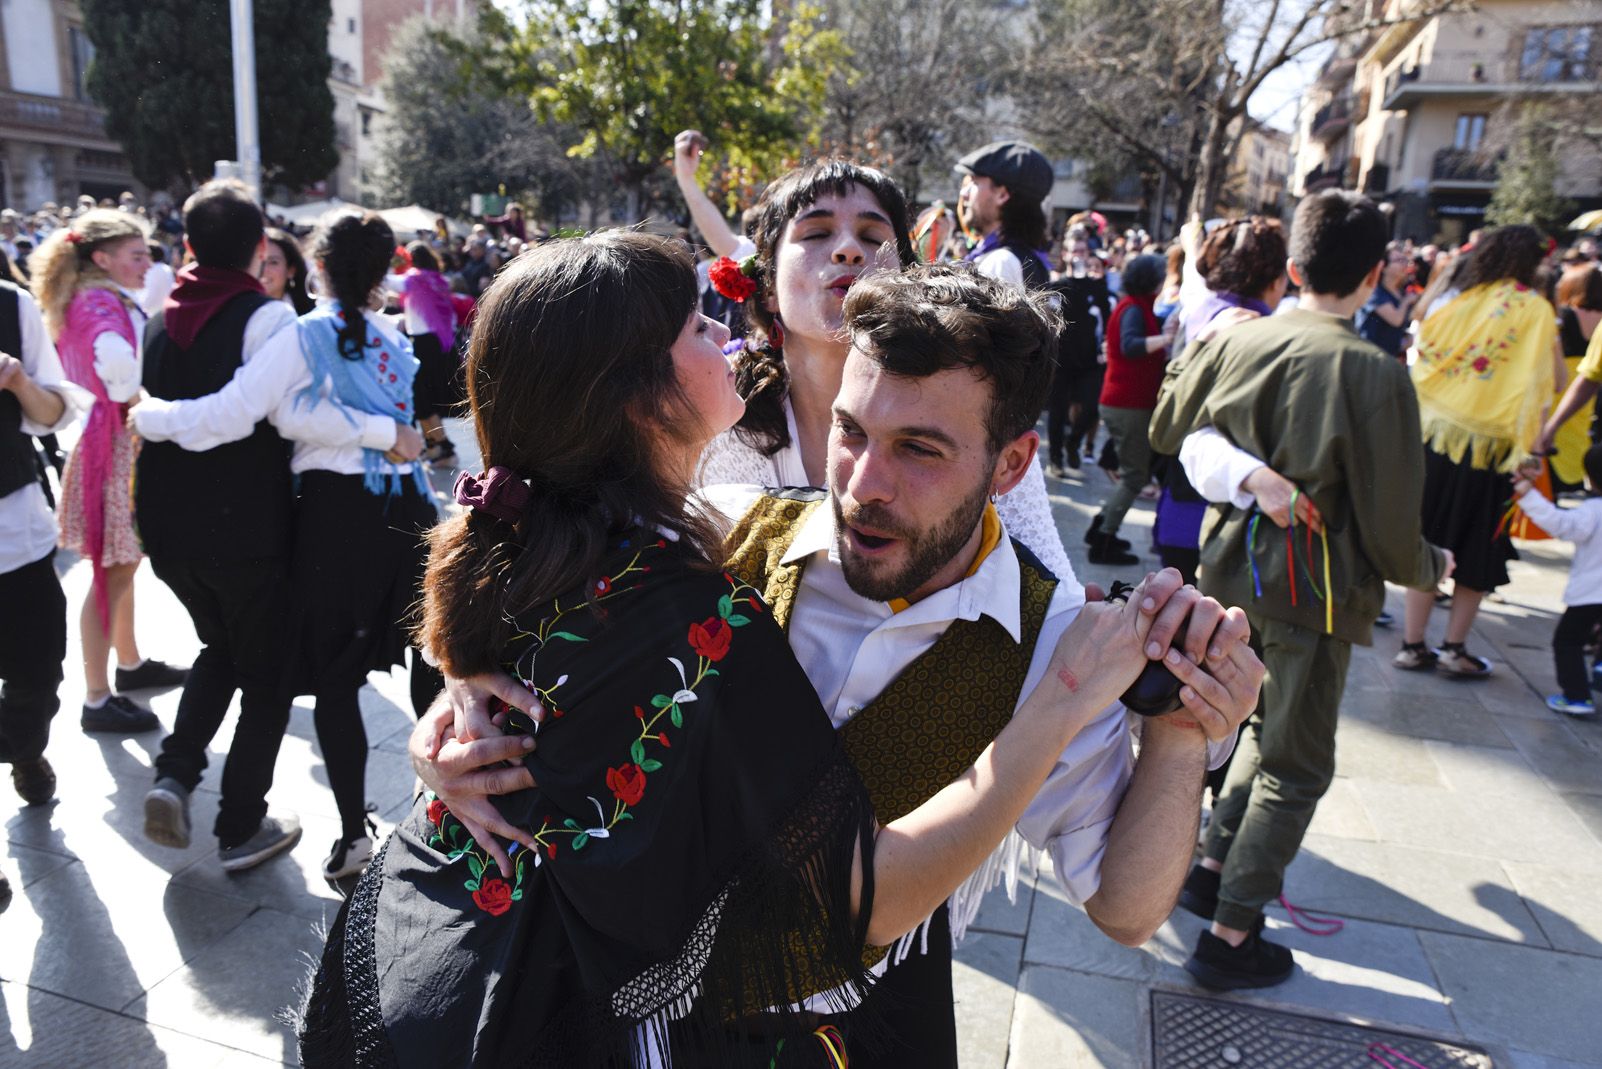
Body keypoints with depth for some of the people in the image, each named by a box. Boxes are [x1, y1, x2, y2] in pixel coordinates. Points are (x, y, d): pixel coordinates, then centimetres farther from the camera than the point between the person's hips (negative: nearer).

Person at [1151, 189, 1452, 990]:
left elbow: (1167, 431, 11)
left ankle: (1213, 868, 32)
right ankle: (1229, 937, 15)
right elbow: (1389, 524, -13)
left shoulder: (1234, 341, -5)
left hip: (1232, 569, 6)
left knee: (1269, 727, 26)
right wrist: (1428, 566, 8)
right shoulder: (1374, 375, -19)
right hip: (1315, 587, -5)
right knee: (1296, 767, 9)